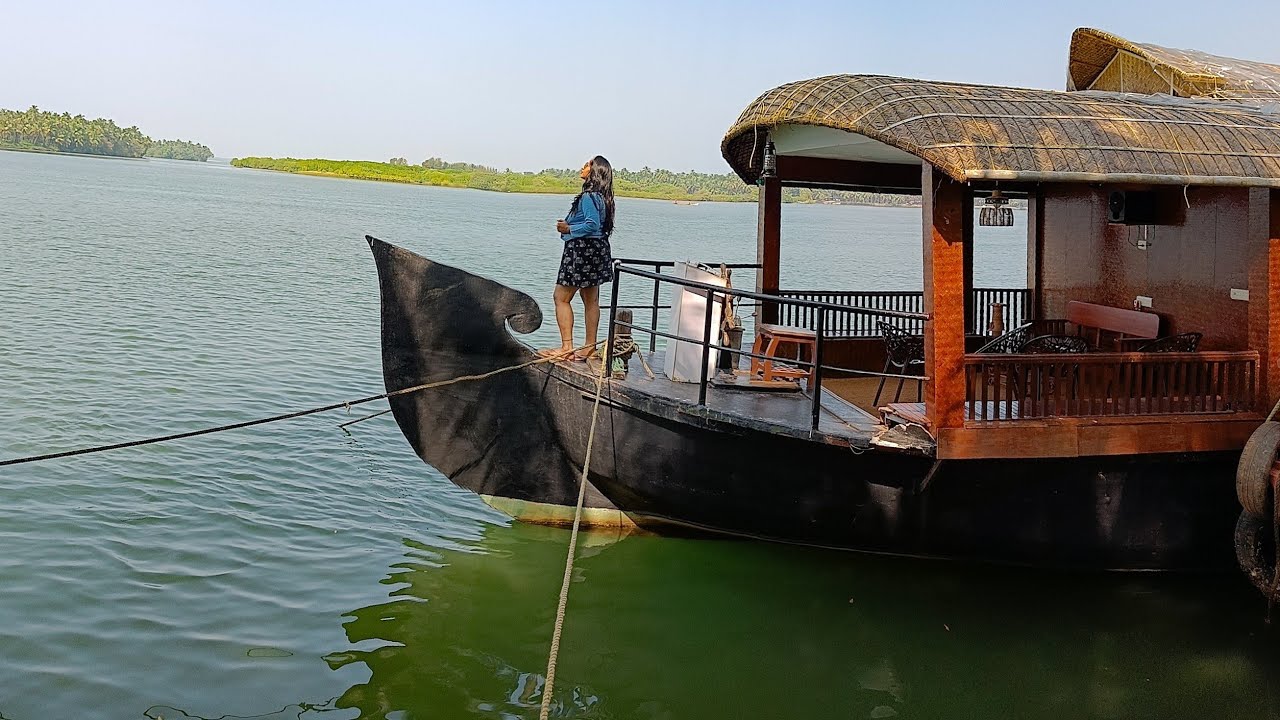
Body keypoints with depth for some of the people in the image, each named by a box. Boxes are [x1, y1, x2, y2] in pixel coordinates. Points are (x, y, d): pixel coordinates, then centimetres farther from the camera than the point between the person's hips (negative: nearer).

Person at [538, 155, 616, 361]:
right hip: (596, 250, 10)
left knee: (561, 298, -3)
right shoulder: (601, 197, 12)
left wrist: (569, 229, -14)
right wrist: (569, 226, 9)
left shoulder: (588, 196, -17)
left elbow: (593, 224, -26)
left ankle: (566, 347, -5)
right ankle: (590, 347, 17)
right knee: (591, 300, 12)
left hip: (582, 250, -10)